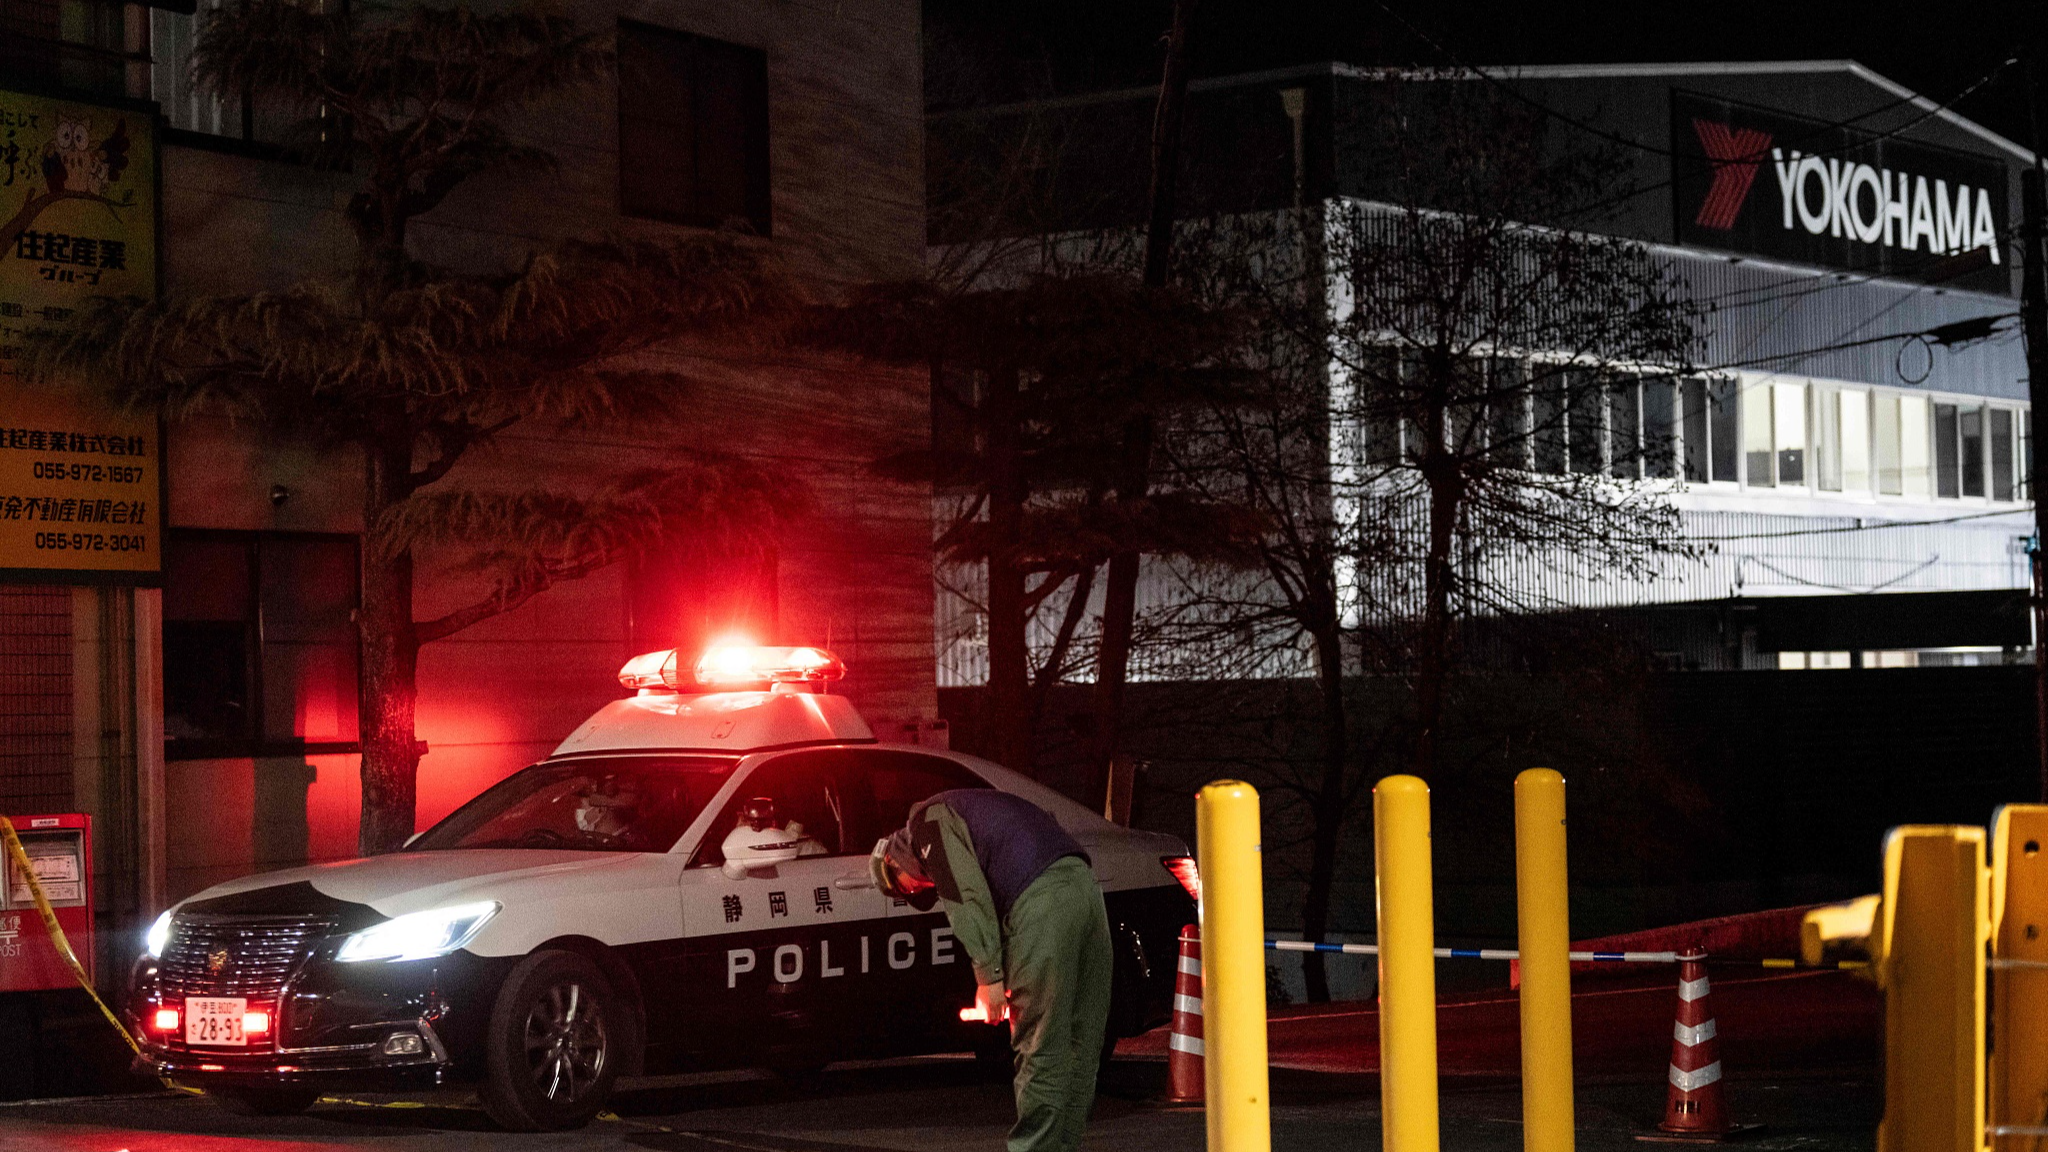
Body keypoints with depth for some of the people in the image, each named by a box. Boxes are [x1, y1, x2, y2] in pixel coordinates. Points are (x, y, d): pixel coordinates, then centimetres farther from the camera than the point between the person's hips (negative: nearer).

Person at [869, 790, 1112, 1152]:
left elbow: (966, 894, -7)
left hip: (1042, 899, -9)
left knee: (1040, 1049, -6)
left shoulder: (927, 820, 7)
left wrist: (989, 975, -7)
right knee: (1079, 1048, 10)